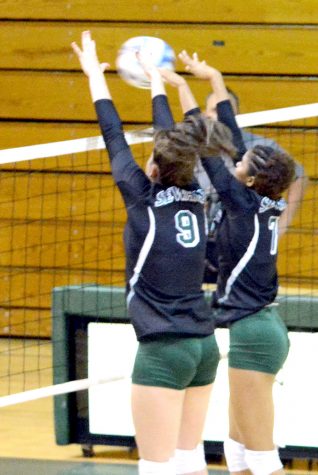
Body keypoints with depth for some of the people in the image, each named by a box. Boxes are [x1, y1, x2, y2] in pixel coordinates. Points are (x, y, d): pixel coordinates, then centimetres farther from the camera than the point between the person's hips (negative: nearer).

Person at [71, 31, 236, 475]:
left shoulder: (144, 198, -8)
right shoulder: (193, 195, 6)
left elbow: (114, 137, 3)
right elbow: (173, 141, 21)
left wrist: (95, 73, 17)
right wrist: (154, 76, 36)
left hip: (163, 351, -7)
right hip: (204, 346, 7)